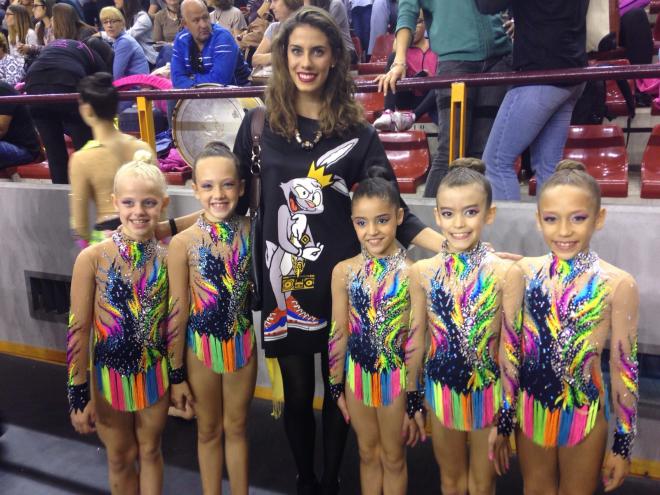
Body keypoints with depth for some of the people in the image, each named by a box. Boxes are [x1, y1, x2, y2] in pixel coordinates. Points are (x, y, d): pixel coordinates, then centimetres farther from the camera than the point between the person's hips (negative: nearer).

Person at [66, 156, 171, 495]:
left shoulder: (168, 258, -8)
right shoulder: (93, 258, -17)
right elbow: (79, 328, -13)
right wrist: (79, 394, -10)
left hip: (155, 374, 2)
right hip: (109, 376, -2)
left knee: (150, 451, 21)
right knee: (120, 459, 19)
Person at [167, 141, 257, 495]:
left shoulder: (250, 231, -10)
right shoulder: (183, 243, -16)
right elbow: (177, 313, -11)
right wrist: (177, 374, -6)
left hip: (242, 344, 2)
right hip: (200, 347, -2)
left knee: (236, 428, 19)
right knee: (209, 431, 18)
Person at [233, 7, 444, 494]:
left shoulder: (357, 133, -2)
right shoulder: (260, 124, 1)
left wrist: (453, 246, -18)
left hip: (340, 282, 0)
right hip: (283, 282, 1)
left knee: (338, 390, 13)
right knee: (297, 393, 13)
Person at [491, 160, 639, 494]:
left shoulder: (617, 284, -16)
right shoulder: (522, 274, -11)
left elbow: (623, 369, -8)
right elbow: (508, 351, -5)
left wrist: (624, 444, -1)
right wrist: (503, 420, 0)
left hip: (585, 414, -2)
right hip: (529, 409, 2)